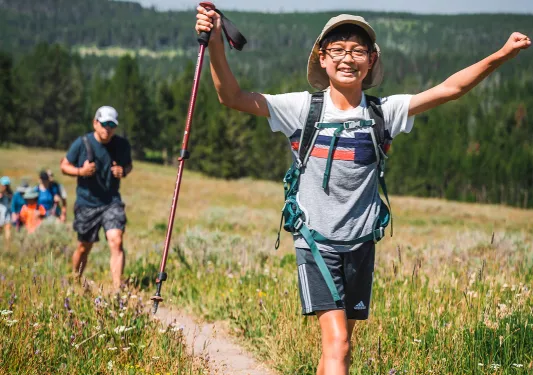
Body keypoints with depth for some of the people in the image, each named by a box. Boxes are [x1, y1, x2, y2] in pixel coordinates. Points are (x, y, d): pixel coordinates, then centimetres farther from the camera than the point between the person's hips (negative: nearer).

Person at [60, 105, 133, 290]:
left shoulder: (122, 145, -3)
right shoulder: (81, 143, -10)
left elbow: (129, 164, 15)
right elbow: (64, 166, 1)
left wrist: (124, 171, -9)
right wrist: (80, 171, -19)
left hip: (112, 202, 1)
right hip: (86, 203, -1)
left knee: (116, 242, -19)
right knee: (84, 247, 12)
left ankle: (117, 288, -18)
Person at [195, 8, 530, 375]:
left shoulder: (384, 112, 0)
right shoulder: (303, 108, -5)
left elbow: (450, 88, -4)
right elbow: (233, 97, -9)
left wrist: (502, 55, -13)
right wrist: (215, 43, -24)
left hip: (360, 244, 3)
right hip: (316, 243, -3)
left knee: (340, 341, 13)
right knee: (337, 342, -15)